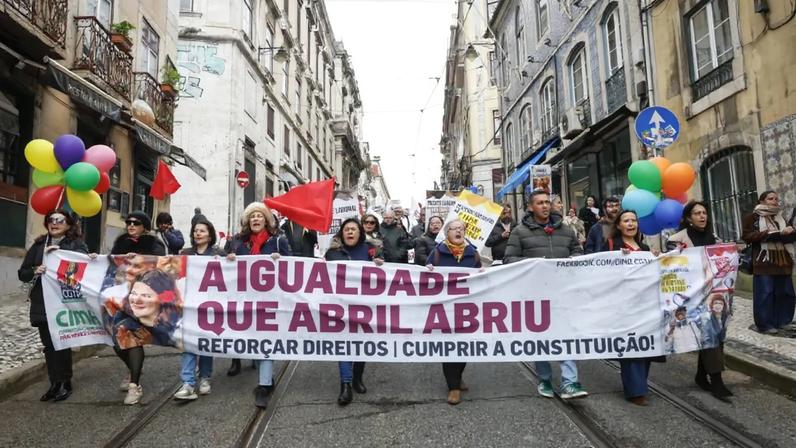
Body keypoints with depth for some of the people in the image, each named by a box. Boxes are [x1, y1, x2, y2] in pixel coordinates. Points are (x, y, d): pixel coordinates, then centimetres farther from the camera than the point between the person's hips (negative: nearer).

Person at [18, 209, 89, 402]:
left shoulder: (77, 244, 0)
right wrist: (35, 271, -10)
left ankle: (65, 383, 11)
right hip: (42, 303, 4)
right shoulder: (38, 245, 11)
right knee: (48, 345, 8)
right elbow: (22, 273, 11)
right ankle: (55, 383, 18)